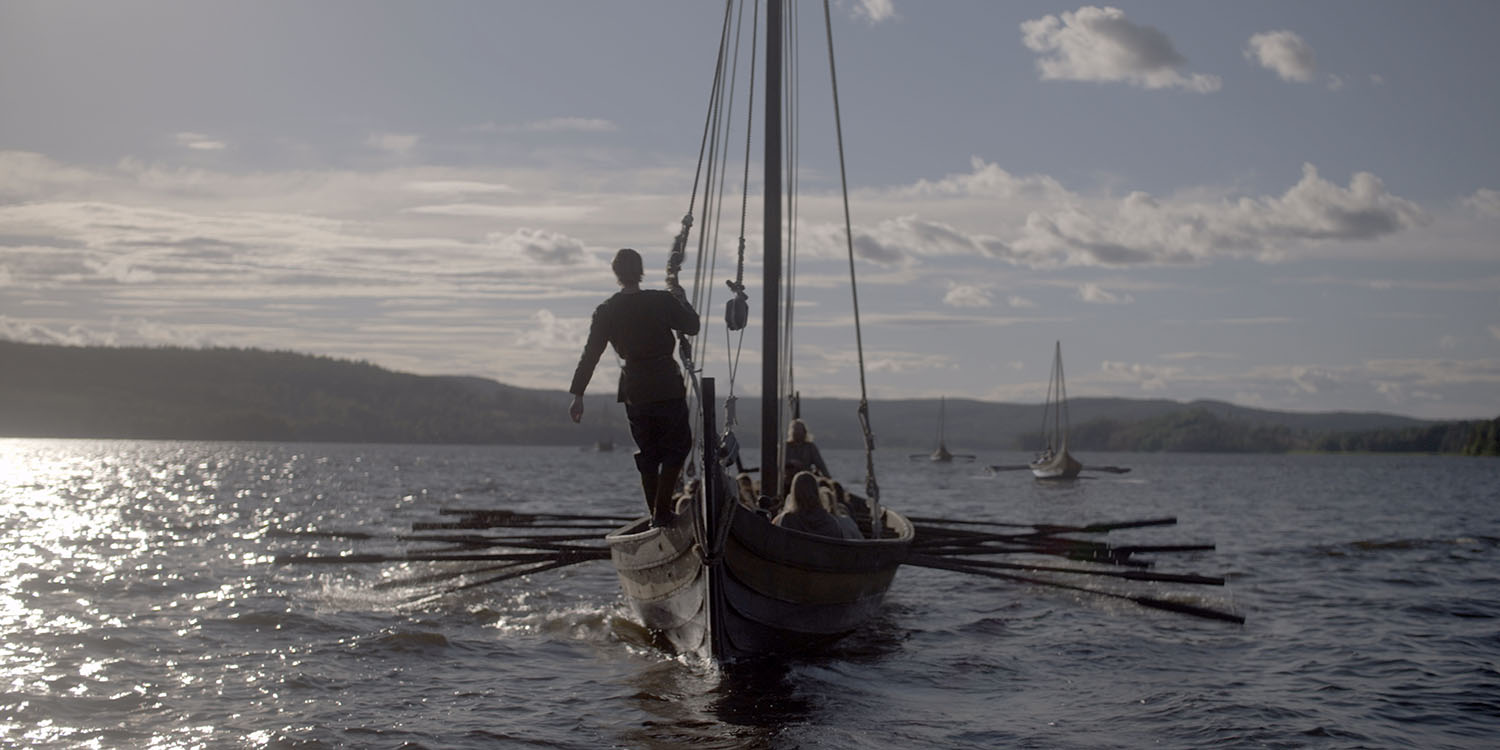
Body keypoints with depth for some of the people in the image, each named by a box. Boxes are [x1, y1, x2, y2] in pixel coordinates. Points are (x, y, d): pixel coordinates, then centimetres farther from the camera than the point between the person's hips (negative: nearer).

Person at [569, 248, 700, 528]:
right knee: (677, 445, 8)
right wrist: (681, 299, 23)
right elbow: (692, 326, 7)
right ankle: (662, 511, -3)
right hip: (667, 386, -3)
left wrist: (577, 395, 4)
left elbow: (590, 354, 0)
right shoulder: (662, 301, -7)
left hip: (634, 391, 3)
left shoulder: (606, 311, 0)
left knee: (648, 453, 15)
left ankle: (656, 513, 15)